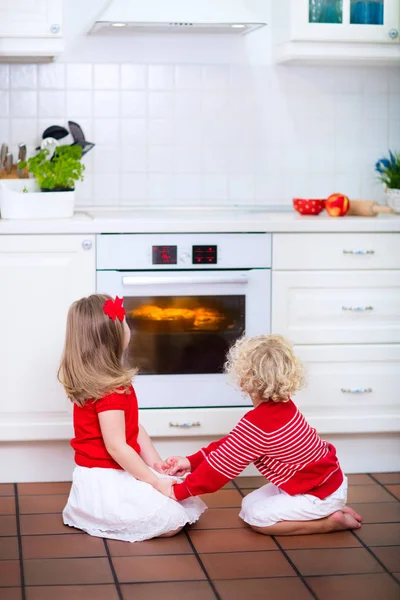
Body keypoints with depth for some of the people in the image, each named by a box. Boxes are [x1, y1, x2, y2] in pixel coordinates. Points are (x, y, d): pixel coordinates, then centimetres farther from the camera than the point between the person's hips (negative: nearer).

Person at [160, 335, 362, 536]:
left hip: (321, 494, -9)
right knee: (249, 504, 12)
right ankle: (330, 509, 11)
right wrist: (192, 461, 1)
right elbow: (231, 443, 7)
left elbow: (222, 464, -21)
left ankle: (331, 521, -2)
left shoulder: (256, 423, -29)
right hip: (325, 479, 9)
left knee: (256, 516, -4)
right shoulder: (282, 407, 0)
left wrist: (178, 491, -11)